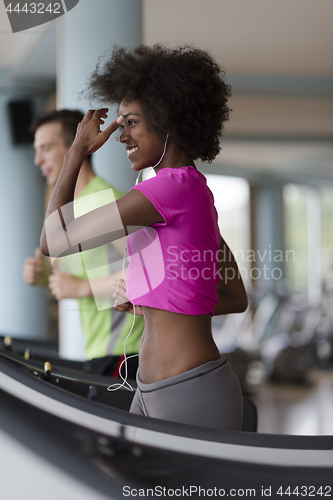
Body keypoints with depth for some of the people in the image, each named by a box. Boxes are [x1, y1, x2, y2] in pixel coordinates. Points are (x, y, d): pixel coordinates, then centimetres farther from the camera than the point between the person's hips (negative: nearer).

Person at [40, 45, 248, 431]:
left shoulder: (175, 185, -18)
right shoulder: (197, 197, 12)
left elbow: (54, 241, -16)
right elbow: (237, 299, 19)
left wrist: (78, 150, -6)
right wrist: (150, 302, 10)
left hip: (193, 400, -10)